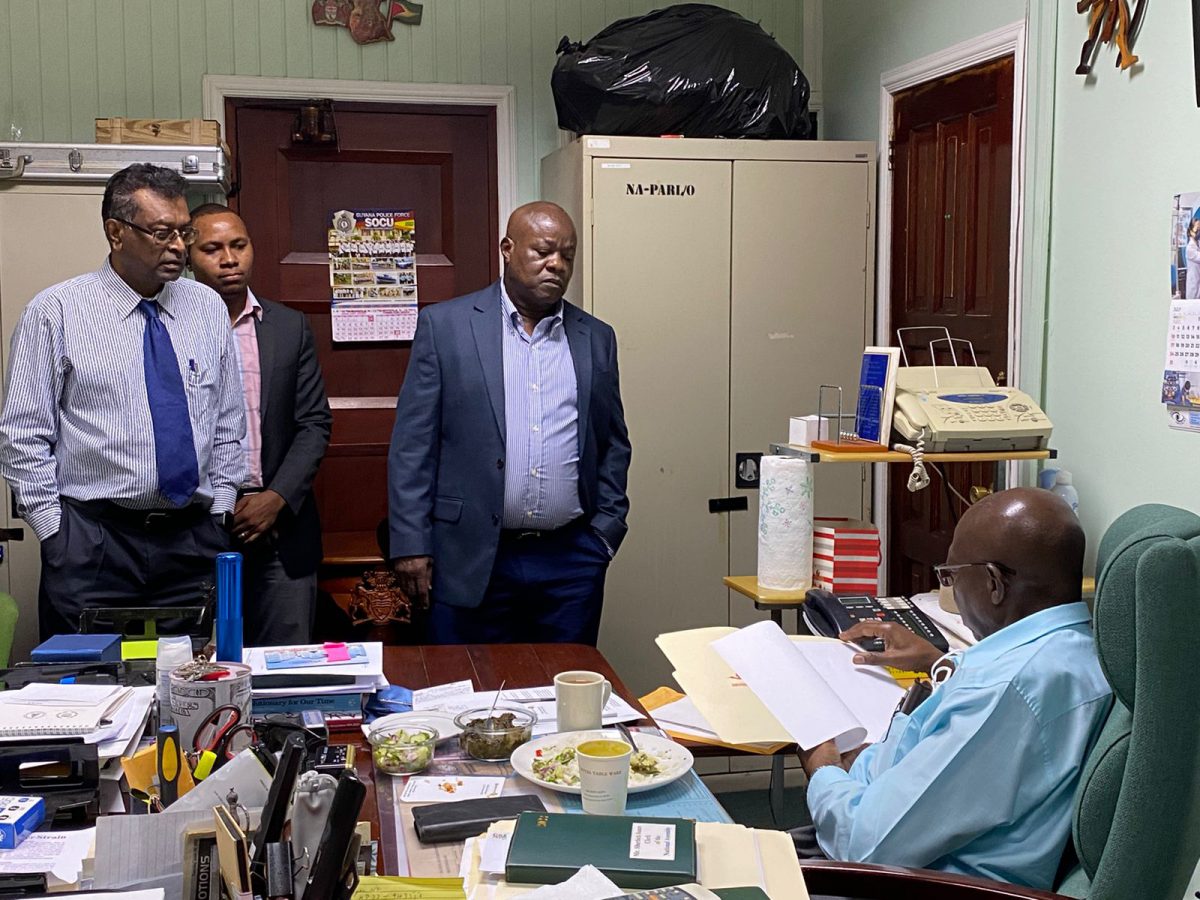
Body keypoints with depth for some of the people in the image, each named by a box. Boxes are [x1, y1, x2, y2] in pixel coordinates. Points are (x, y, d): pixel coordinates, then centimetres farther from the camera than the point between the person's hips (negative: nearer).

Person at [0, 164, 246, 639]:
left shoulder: (207, 308, 8)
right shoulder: (55, 311, -3)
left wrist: (217, 519, 6)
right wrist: (58, 538, -5)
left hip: (195, 540, 3)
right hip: (91, 546, -3)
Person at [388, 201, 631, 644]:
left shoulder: (596, 338, 11)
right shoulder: (444, 325, 1)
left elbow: (614, 444, 16)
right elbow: (412, 443, -1)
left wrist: (604, 532, 6)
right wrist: (410, 544, -6)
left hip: (571, 562, 3)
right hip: (470, 558, -2)